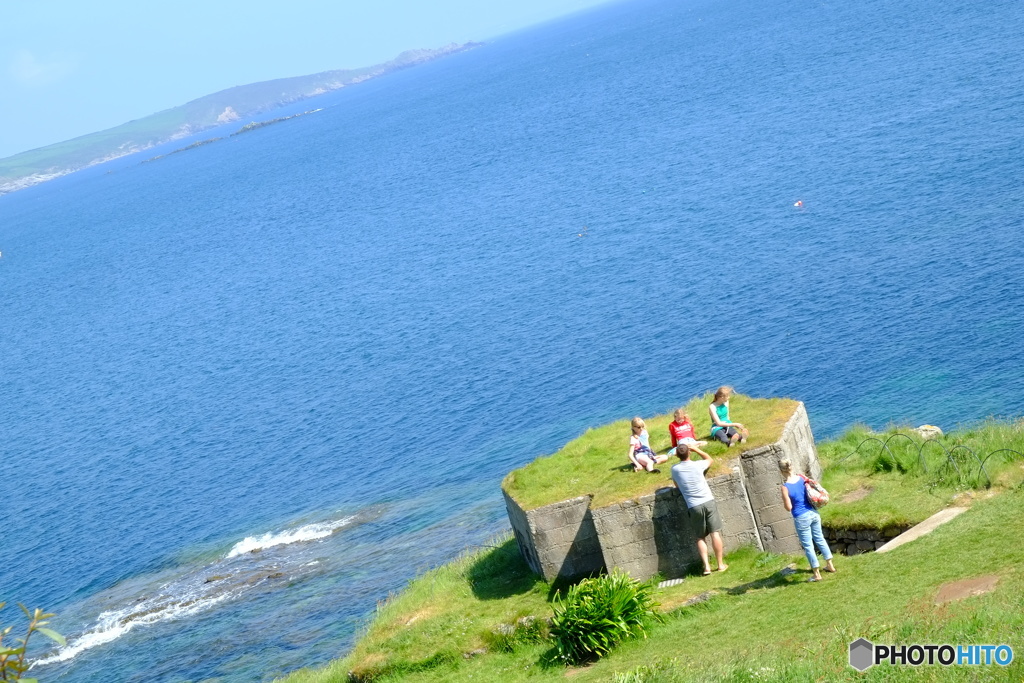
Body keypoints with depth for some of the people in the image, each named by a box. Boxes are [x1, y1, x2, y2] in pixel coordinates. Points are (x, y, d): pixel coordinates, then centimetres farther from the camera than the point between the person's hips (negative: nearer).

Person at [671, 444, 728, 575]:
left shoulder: (674, 469, -1)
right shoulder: (697, 465, -3)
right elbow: (710, 459, 21)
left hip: (694, 507, 1)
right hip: (708, 502, -1)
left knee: (700, 538, 8)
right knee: (715, 533, 4)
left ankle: (706, 566, -3)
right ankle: (721, 564, 6)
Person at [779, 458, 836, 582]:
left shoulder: (785, 487, -20)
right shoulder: (802, 478, -5)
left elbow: (789, 507, -16)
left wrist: (784, 500, 1)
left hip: (801, 518, -5)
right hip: (813, 513, 5)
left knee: (808, 545, 8)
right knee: (819, 538, 22)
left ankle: (817, 574, 16)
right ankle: (830, 565, 35)